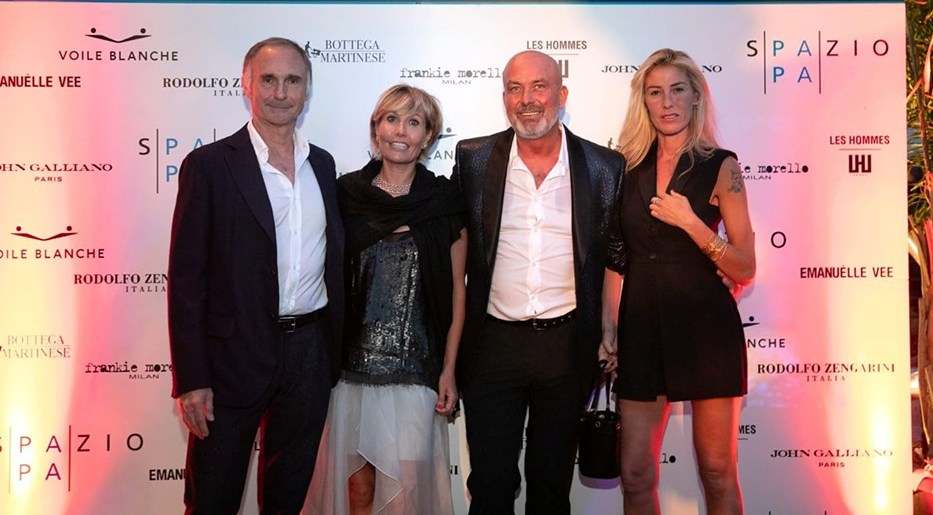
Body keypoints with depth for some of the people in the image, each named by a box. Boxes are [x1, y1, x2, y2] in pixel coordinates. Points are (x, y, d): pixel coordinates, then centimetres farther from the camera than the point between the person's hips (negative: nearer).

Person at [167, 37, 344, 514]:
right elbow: (186, 277, -9)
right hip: (235, 355, -4)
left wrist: (337, 349, 9)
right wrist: (191, 379, -13)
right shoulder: (209, 165, -6)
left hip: (310, 352, 5)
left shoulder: (322, 164, 9)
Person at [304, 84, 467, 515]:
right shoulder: (347, 193, 2)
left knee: (407, 480, 2)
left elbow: (456, 289, 2)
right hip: (353, 363, 1)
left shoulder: (444, 200, -1)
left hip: (415, 367, -1)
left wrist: (449, 369, -1)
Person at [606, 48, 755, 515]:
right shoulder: (629, 166, 7)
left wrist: (691, 222, -16)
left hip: (705, 325, -2)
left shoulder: (719, 166, -1)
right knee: (635, 473, 4)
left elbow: (745, 268, -4)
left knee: (717, 470, 6)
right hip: (642, 325, 3)